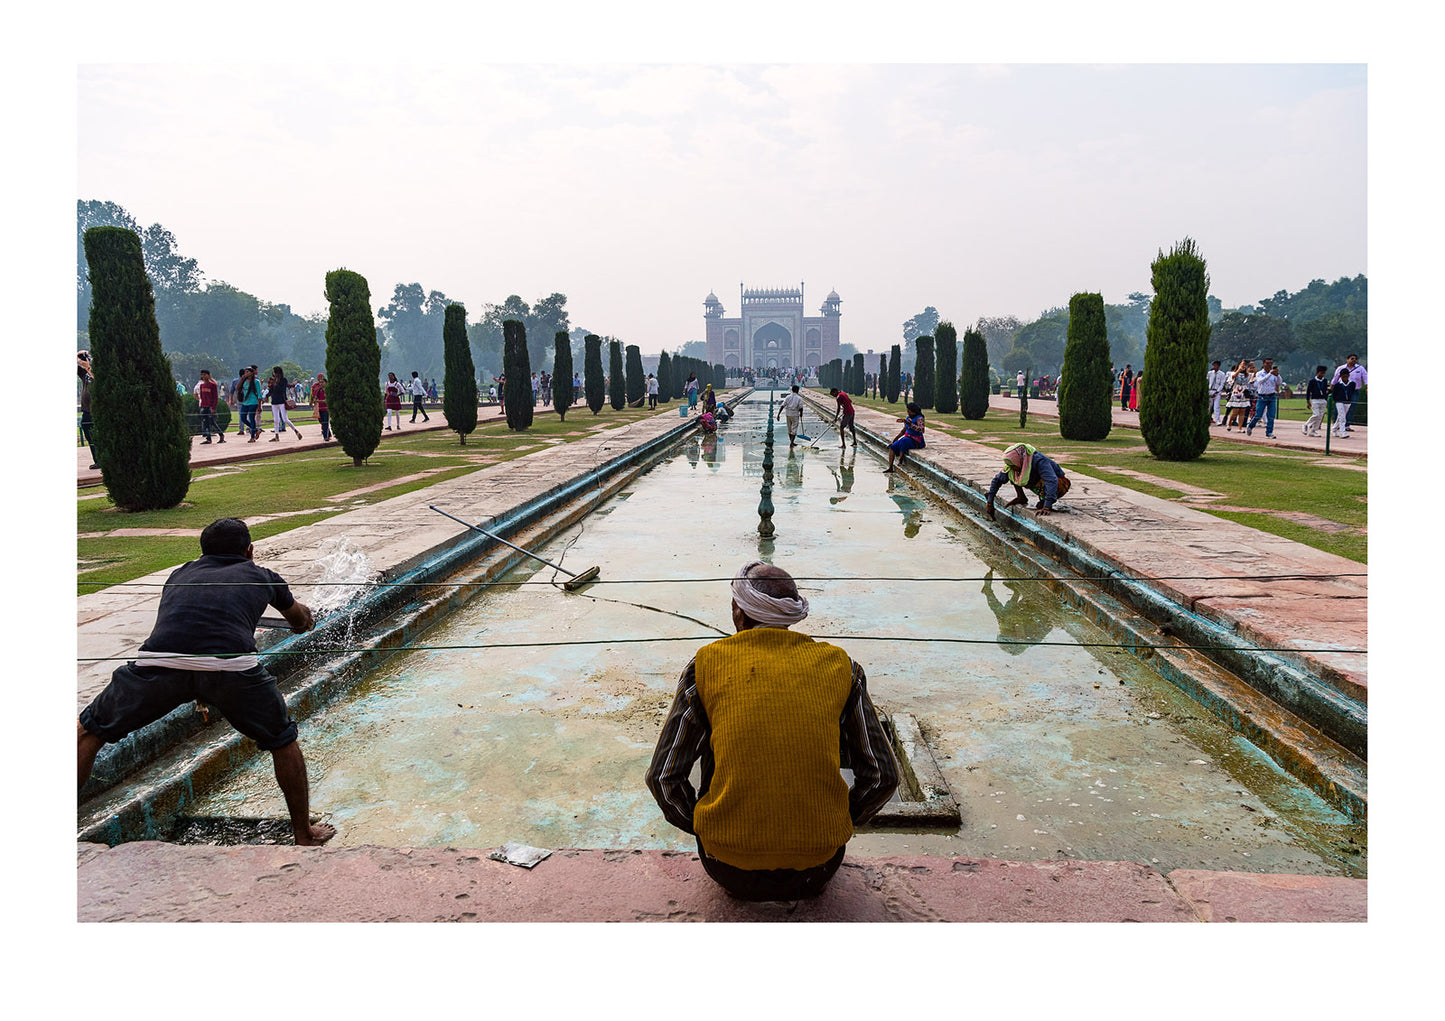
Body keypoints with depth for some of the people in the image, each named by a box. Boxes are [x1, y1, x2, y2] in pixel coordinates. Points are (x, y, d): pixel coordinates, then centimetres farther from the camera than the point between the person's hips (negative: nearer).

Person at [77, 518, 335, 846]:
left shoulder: (181, 573, 35)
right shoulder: (261, 576, 31)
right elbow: (302, 619, 50)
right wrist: (302, 622, 76)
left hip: (156, 662, 1)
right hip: (232, 666, -1)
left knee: (89, 732, 27)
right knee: (283, 742, 22)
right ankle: (304, 834, 30)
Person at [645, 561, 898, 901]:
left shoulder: (706, 664, -5)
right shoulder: (839, 666, -2)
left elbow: (662, 778, -3)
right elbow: (884, 776, 1)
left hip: (731, 871, -1)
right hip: (817, 870, 1)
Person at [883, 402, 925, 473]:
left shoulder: (919, 418, -13)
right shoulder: (908, 418, 11)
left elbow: (921, 430, -31)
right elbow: (903, 430, 20)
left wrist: (909, 423, -36)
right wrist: (894, 440, 15)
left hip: (916, 441, -8)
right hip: (907, 438, 8)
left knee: (903, 441, -36)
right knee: (892, 447, -9)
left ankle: (900, 459, -26)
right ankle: (890, 467, -13)